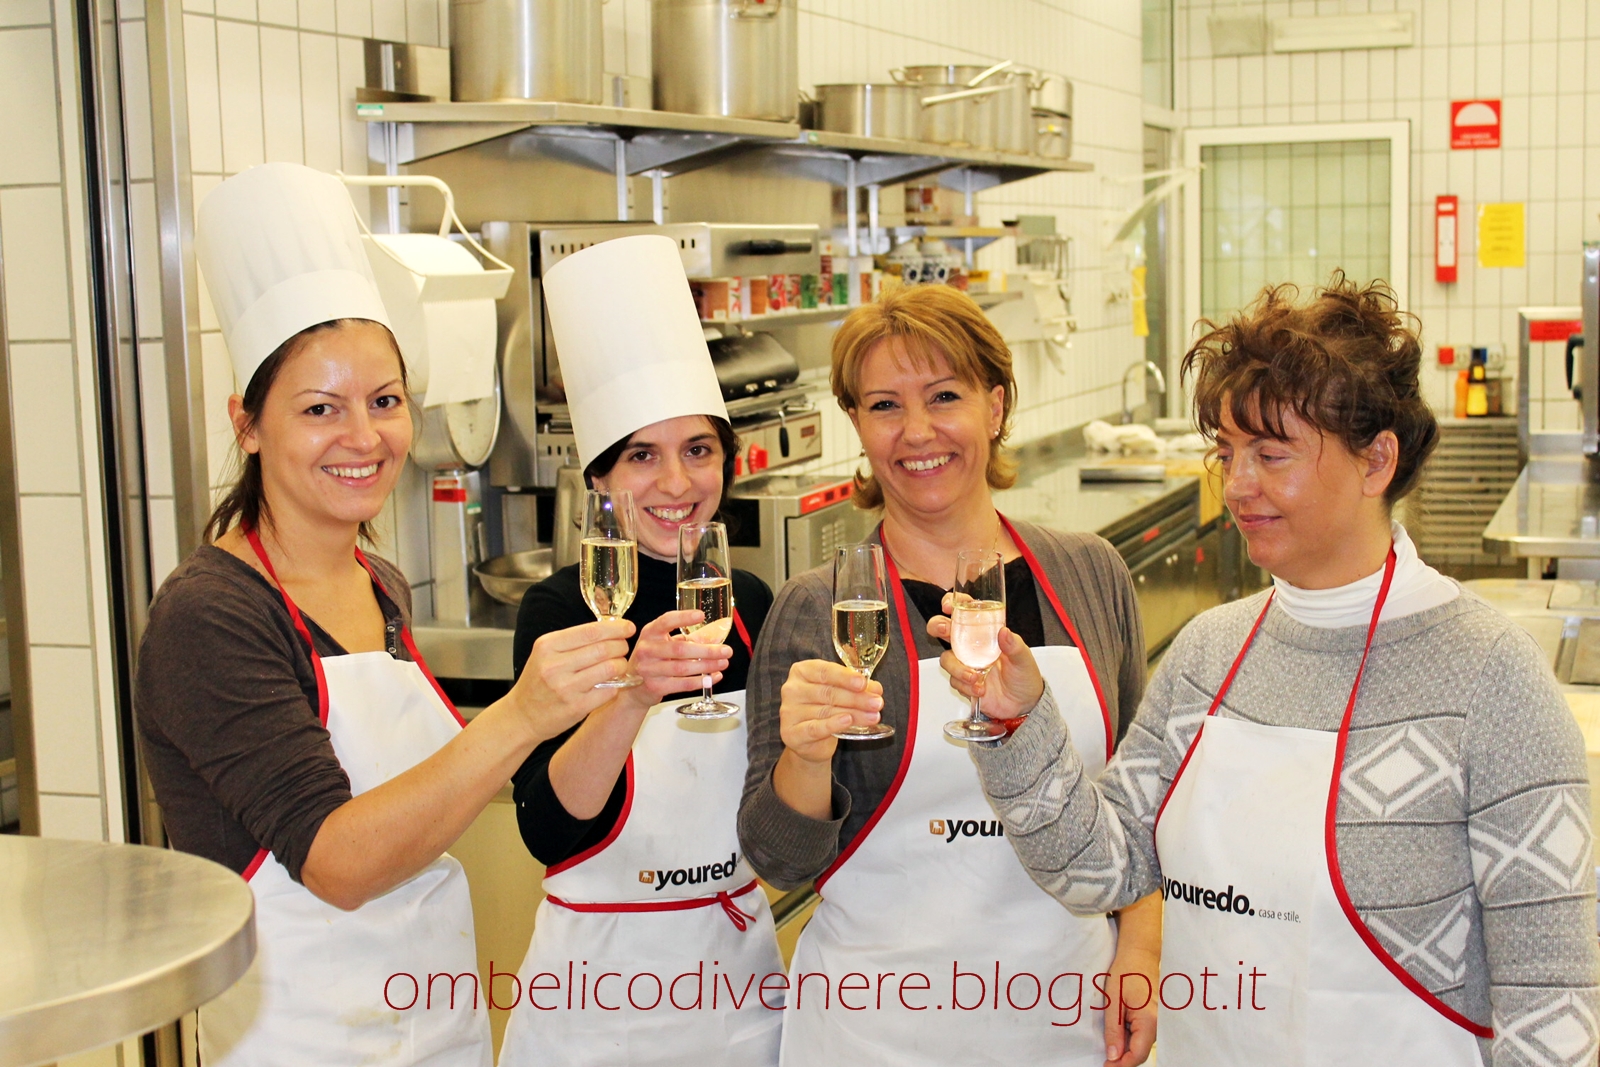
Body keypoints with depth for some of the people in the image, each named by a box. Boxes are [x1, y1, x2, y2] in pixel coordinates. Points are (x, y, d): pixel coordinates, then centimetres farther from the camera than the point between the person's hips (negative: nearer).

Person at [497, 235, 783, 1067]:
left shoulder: (750, 602, 0)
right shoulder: (562, 609, -13)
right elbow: (548, 830, -24)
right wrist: (633, 694, -37)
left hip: (740, 962, 4)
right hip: (604, 978, -4)